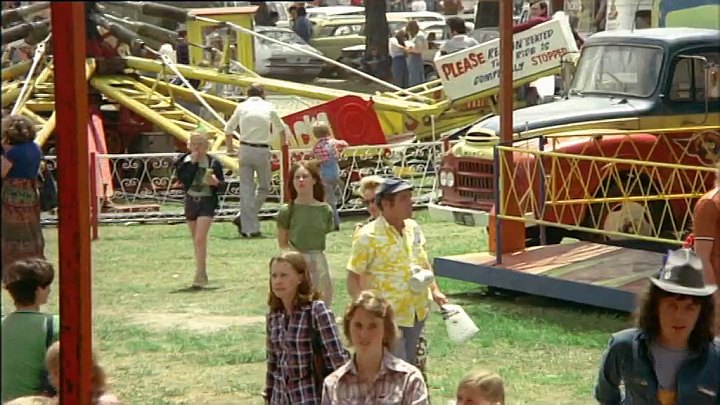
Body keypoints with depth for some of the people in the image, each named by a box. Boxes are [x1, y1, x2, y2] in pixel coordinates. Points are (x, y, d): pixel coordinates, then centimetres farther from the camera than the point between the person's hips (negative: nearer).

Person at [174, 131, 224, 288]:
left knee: (200, 239, -15)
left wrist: (216, 182, -19)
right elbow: (185, 180, -14)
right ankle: (202, 273, 27)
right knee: (196, 240, 13)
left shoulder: (213, 163, -4)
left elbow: (222, 183, 3)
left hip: (207, 201, -4)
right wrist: (193, 162, -18)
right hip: (191, 200, 4)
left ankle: (200, 275, -16)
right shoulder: (184, 161, 1)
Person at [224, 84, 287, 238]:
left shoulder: (242, 107, 9)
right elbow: (281, 129, 24)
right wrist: (283, 146, 43)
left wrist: (230, 147, 36)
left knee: (246, 188, 5)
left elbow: (228, 130, 19)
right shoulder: (269, 107, 8)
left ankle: (249, 228, 2)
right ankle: (243, 217, -1)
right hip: (263, 151, -1)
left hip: (245, 150, 1)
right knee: (264, 187, 13)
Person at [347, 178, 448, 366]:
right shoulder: (368, 236, -15)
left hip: (417, 313, 7)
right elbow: (353, 277, -12)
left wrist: (434, 290, 13)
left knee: (411, 365, 17)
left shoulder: (413, 228, 6)